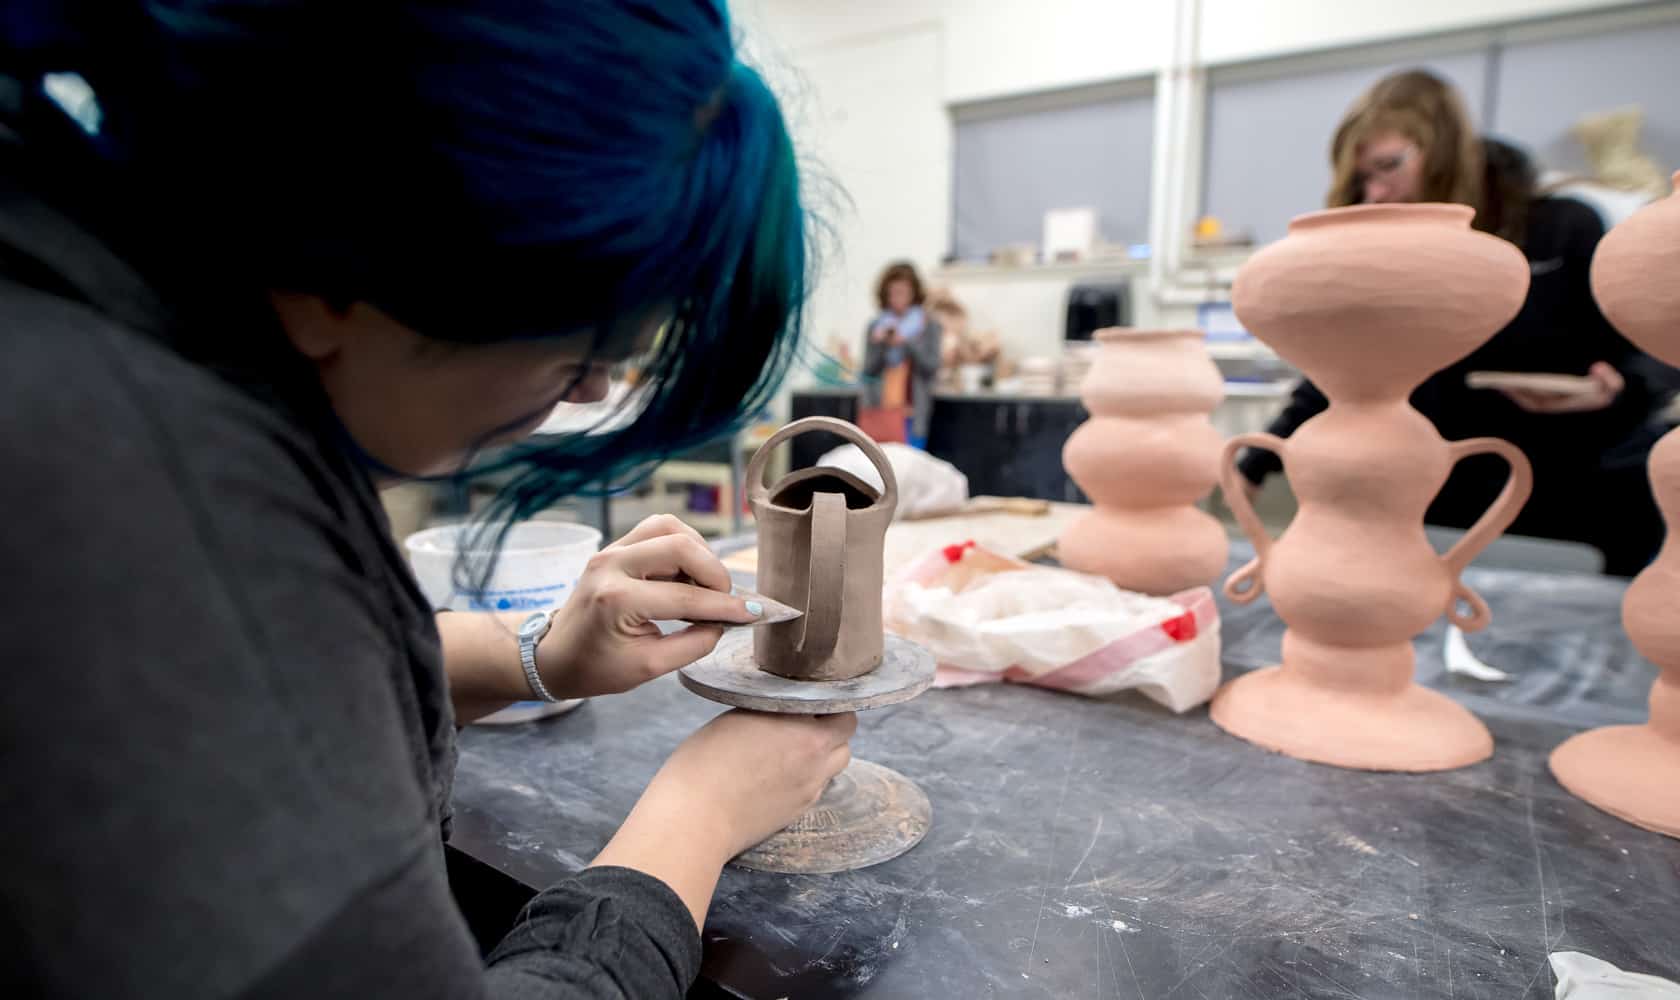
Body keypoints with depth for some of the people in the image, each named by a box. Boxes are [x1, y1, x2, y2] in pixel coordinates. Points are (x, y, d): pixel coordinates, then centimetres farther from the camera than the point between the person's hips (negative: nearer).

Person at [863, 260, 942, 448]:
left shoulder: (928, 325, 3)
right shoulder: (876, 326, 8)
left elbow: (931, 368, -4)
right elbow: (868, 371, 5)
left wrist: (908, 344, -15)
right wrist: (879, 345, -10)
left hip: (912, 414, -2)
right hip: (880, 413, 2)